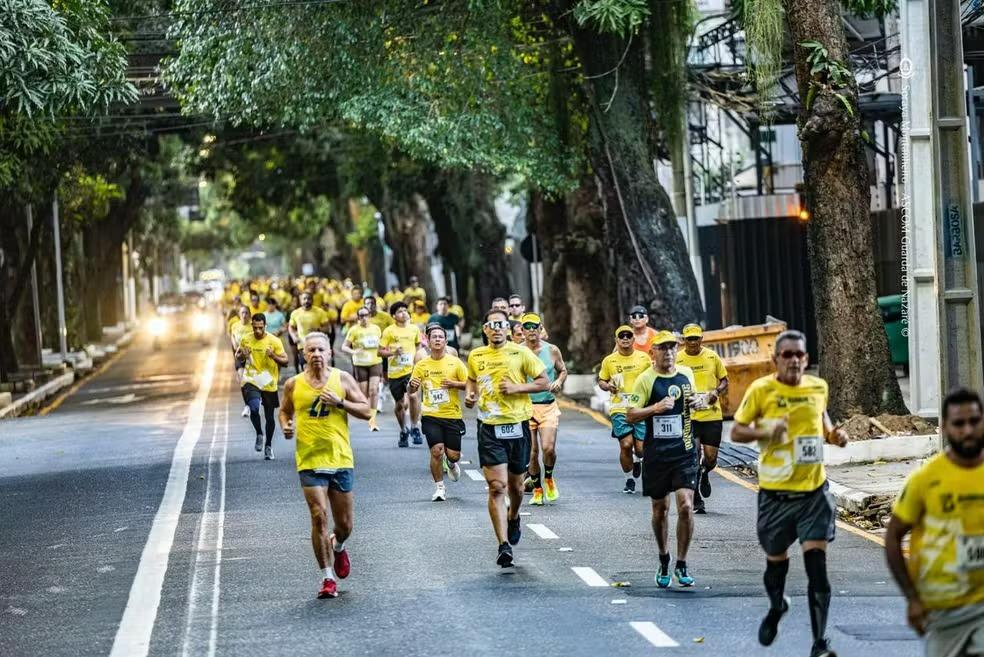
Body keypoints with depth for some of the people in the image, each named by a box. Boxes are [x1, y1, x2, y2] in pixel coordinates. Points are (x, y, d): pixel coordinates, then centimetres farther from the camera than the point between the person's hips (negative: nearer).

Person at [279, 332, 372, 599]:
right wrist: (285, 426, -2)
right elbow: (284, 411, 19)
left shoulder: (342, 379, 1)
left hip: (341, 460, 1)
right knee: (319, 517, -13)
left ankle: (337, 546, 43)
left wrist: (340, 403, -14)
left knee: (345, 524, 7)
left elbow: (366, 411, 1)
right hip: (310, 461, -1)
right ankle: (327, 578, -3)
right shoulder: (294, 384, 2)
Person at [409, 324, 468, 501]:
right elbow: (412, 390, 9)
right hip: (431, 415, 0)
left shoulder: (455, 362, -1)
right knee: (436, 451, -13)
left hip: (452, 415, 0)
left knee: (453, 454, -1)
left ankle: (451, 463, 38)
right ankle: (439, 488, 4)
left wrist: (454, 384, -16)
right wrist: (412, 385, -15)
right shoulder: (421, 365, 4)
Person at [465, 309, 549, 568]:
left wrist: (517, 387, -14)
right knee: (497, 486, -11)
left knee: (515, 485, 14)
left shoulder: (520, 353, -2)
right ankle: (503, 545, -14)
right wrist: (470, 394, 5)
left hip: (518, 426, 0)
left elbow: (544, 382, 0)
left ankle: (513, 519, 48)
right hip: (490, 428, 0)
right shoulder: (476, 356, 6)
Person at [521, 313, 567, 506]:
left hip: (548, 406, 0)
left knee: (548, 448, -14)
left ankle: (549, 479, 15)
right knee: (532, 452, 1)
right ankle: (537, 489, 18)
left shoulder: (552, 350, 2)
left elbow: (563, 370, 16)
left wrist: (559, 382, -4)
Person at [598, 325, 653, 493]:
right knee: (626, 445, -13)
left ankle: (637, 460, 34)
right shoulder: (609, 361, 4)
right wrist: (606, 386, -7)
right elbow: (601, 380, 15)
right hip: (619, 409, 0)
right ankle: (629, 479, 8)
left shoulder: (644, 358, 5)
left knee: (641, 447, -4)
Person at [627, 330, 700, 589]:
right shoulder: (645, 379, -5)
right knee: (660, 509, 9)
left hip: (684, 451, 2)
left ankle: (681, 564, 0)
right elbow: (631, 415, -7)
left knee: (686, 506, -11)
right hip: (656, 453, -2)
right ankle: (663, 562, 29)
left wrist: (694, 403, 3)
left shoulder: (686, 374, 8)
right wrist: (656, 407, -22)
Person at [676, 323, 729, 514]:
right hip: (688, 414, -2)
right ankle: (697, 501, 1)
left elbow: (724, 380, 13)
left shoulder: (712, 356, 3)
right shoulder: (677, 359, -1)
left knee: (710, 457, 2)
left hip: (712, 414, 2)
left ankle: (705, 474, 40)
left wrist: (717, 391, -8)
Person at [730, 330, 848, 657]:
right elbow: (736, 431, -3)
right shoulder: (761, 390, -7)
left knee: (816, 563, -10)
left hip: (814, 490, 1)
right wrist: (767, 432, -21)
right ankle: (776, 607, 49)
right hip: (776, 492, -1)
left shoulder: (818, 387, 4)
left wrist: (833, 434, 4)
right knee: (776, 560, 14)